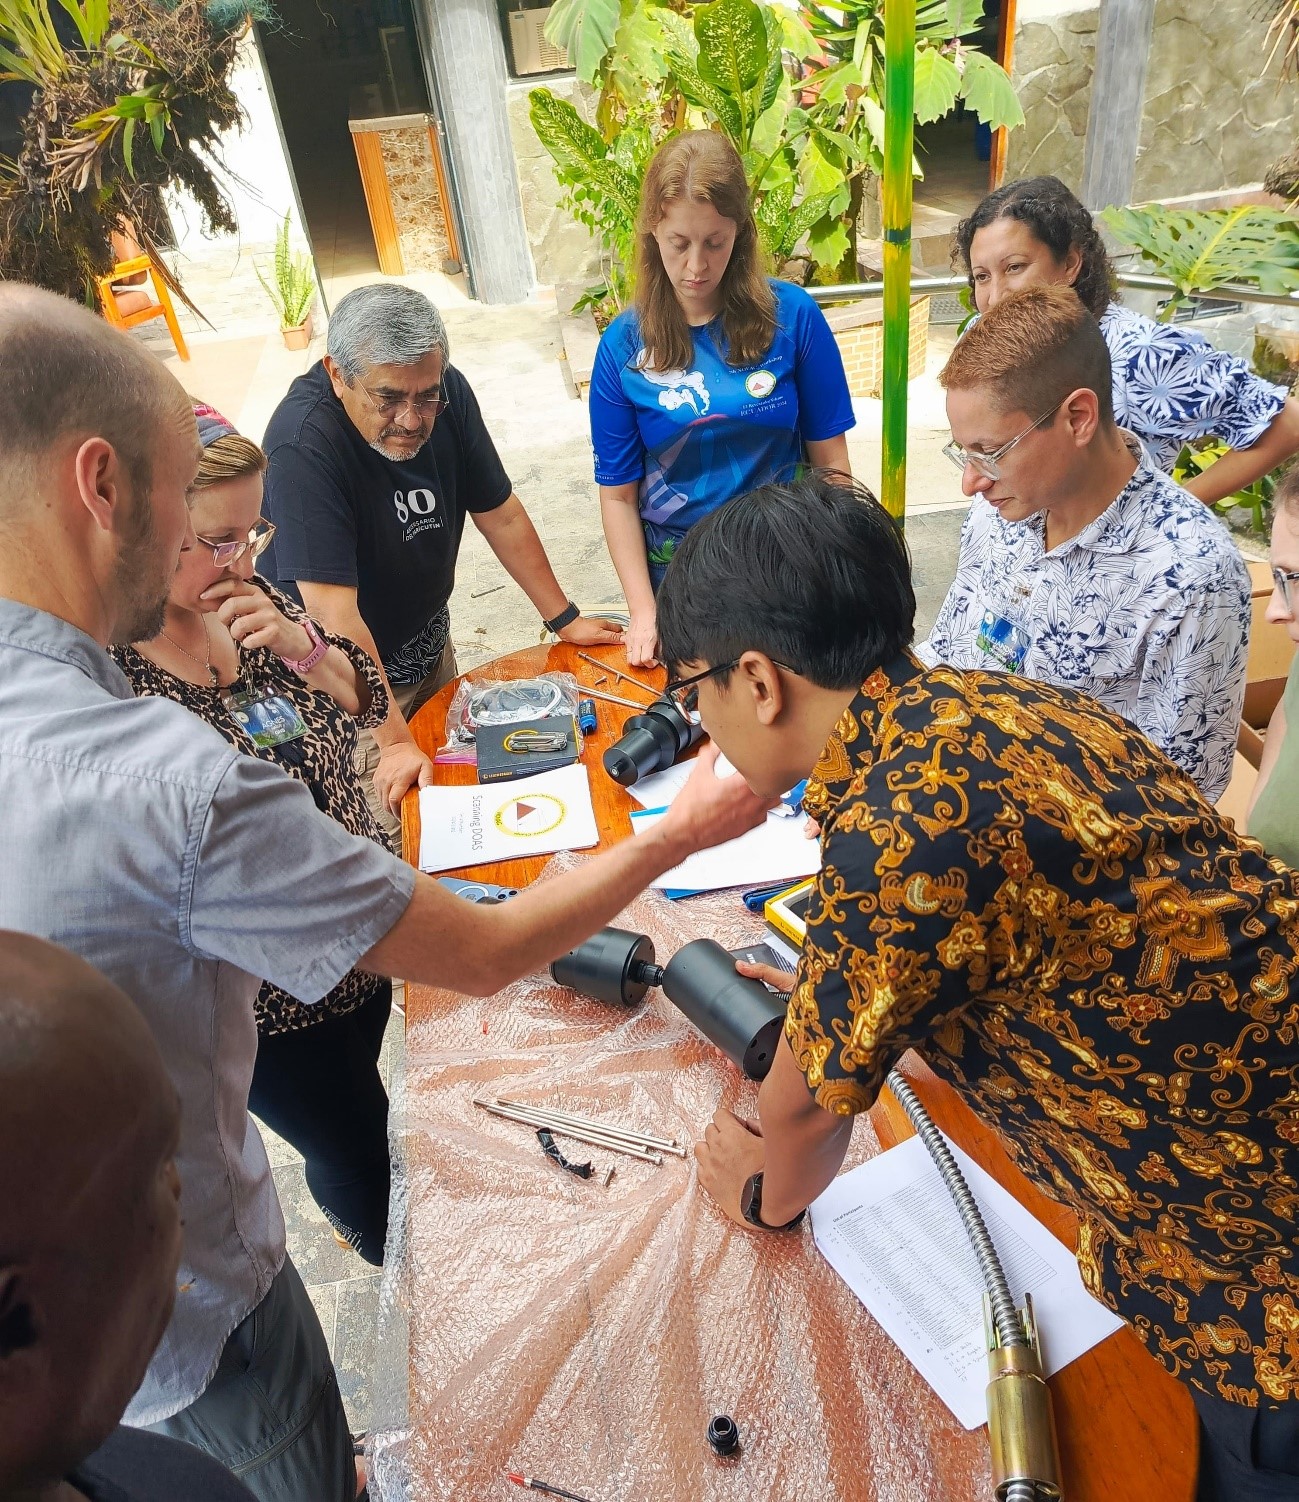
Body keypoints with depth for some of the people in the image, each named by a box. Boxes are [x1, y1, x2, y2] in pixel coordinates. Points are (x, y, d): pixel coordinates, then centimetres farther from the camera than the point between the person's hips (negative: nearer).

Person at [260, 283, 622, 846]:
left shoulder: (447, 393, -12)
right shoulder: (302, 445, -33)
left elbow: (500, 513, -2)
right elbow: (333, 612, -35)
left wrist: (564, 619, 0)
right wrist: (394, 740, -35)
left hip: (429, 646, 7)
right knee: (395, 835, -3)